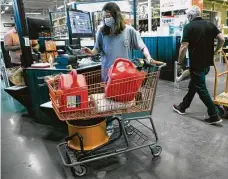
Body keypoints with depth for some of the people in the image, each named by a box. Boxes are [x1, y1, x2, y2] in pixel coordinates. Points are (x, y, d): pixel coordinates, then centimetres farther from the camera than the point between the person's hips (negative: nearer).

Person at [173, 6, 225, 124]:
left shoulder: (188, 27, -10)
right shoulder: (210, 25, 7)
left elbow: (184, 47, -17)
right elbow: (222, 40, 1)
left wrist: (180, 62, -5)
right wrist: (214, 52, 16)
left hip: (196, 64, -7)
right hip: (207, 63, 7)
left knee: (201, 89, 1)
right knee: (193, 85, 18)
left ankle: (214, 115, 5)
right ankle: (182, 107, 31)